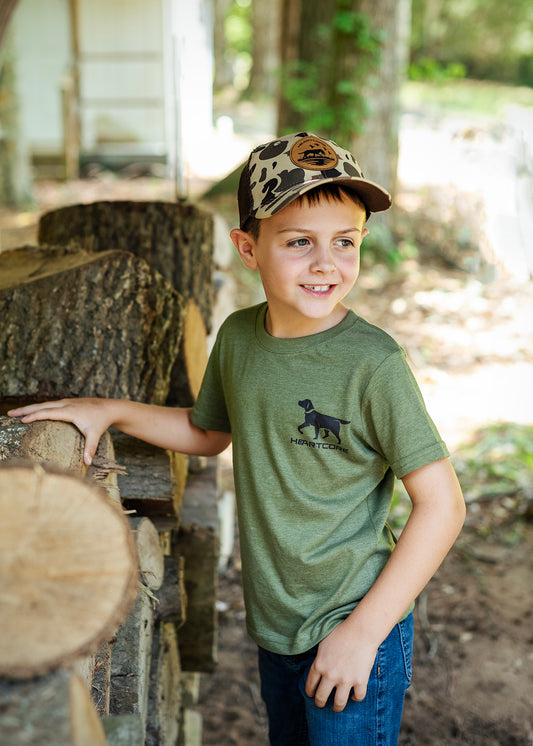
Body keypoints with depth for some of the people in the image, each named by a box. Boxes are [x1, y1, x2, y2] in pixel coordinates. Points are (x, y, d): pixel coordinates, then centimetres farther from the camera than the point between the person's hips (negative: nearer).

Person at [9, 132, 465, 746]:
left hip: (354, 631, -6)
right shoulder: (237, 338, -3)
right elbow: (208, 432, 17)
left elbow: (442, 505, -19)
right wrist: (111, 410, 7)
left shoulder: (373, 363, -22)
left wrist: (363, 631, -19)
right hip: (275, 629, 6)